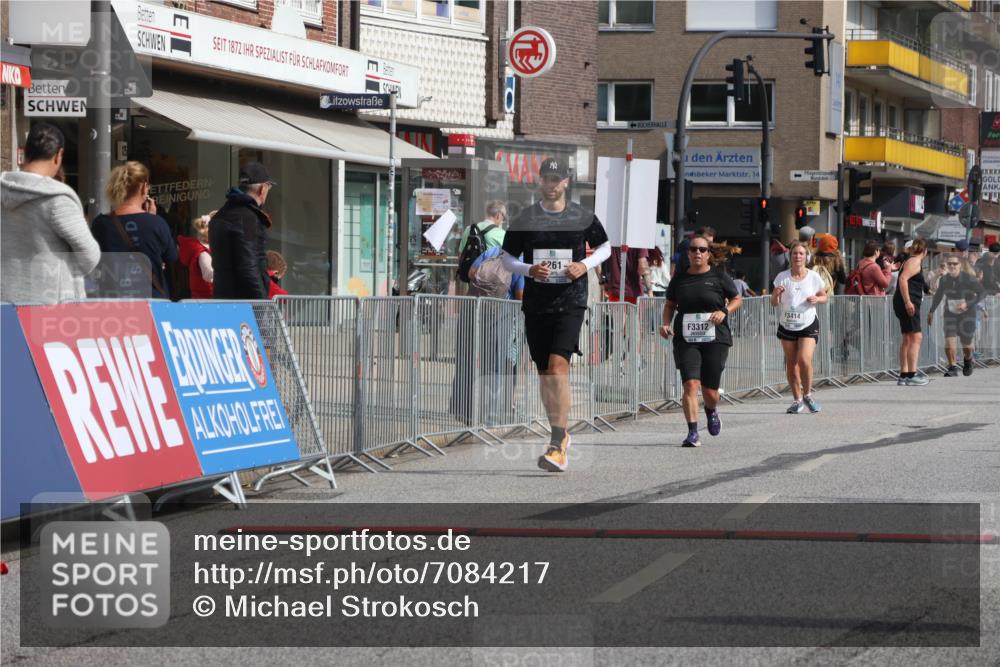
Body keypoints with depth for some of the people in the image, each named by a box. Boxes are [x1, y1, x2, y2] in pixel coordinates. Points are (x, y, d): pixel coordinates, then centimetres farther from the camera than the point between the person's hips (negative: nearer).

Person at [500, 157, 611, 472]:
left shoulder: (583, 217, 1)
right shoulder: (525, 218, 3)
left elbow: (605, 247, 15)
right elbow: (507, 259, 9)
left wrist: (585, 265, -4)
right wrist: (530, 270, -11)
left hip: (570, 303, -3)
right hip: (536, 302, 3)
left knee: (558, 366, -18)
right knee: (545, 373, 9)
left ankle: (557, 446, -19)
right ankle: (560, 436, 27)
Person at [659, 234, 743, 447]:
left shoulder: (719, 277, 3)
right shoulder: (679, 279, 8)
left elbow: (737, 299, 10)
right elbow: (669, 304, 18)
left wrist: (724, 311, -9)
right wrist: (666, 323, 0)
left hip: (715, 339, -1)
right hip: (685, 339, 1)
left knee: (710, 390, 3)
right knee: (691, 384, -16)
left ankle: (711, 412, 40)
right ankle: (692, 433, -15)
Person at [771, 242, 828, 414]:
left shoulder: (813, 277, -3)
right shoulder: (782, 277, -2)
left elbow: (824, 296, 10)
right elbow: (774, 303, 1)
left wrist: (817, 299, -12)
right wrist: (776, 294, -22)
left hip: (808, 325, -2)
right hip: (787, 326, 2)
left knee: (804, 360, -18)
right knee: (791, 364, 6)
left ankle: (807, 395, 3)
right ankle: (797, 400, 20)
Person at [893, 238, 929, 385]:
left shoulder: (913, 262, 21)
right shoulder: (914, 262, -9)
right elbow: (903, 279, -23)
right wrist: (907, 301, -28)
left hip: (908, 304, 11)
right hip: (909, 303, -11)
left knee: (907, 339, 13)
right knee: (916, 337, -14)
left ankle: (904, 375, 16)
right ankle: (911, 375, -20)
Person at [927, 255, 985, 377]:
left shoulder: (968, 279, -14)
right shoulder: (944, 280, -3)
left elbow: (981, 294, -9)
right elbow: (938, 296, 14)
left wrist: (967, 304, -21)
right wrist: (931, 312, 16)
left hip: (967, 314, -2)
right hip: (950, 314, 2)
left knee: (966, 345, 5)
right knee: (949, 341, -16)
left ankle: (967, 361, 37)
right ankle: (952, 367, -7)